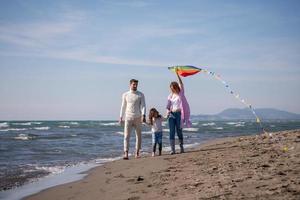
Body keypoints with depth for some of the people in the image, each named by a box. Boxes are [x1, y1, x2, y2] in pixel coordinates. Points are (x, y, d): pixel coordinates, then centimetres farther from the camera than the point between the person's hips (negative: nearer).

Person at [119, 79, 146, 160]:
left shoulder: (141, 95, 3)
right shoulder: (125, 95, 7)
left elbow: (143, 106, -2)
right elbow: (123, 106, 12)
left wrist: (143, 115, -17)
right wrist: (121, 117, 10)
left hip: (138, 118, 0)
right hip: (128, 118, 0)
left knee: (138, 135, 6)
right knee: (126, 136, -10)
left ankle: (137, 152, 17)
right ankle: (126, 153, -16)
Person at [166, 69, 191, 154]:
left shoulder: (181, 93, 3)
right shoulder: (170, 96, 12)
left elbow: (181, 84, -10)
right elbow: (168, 106, 13)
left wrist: (177, 75, -16)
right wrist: (168, 111, -7)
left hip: (179, 114, -3)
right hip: (171, 114, 3)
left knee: (179, 131, 2)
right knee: (172, 132, -4)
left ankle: (181, 147, 18)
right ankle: (172, 149, -6)